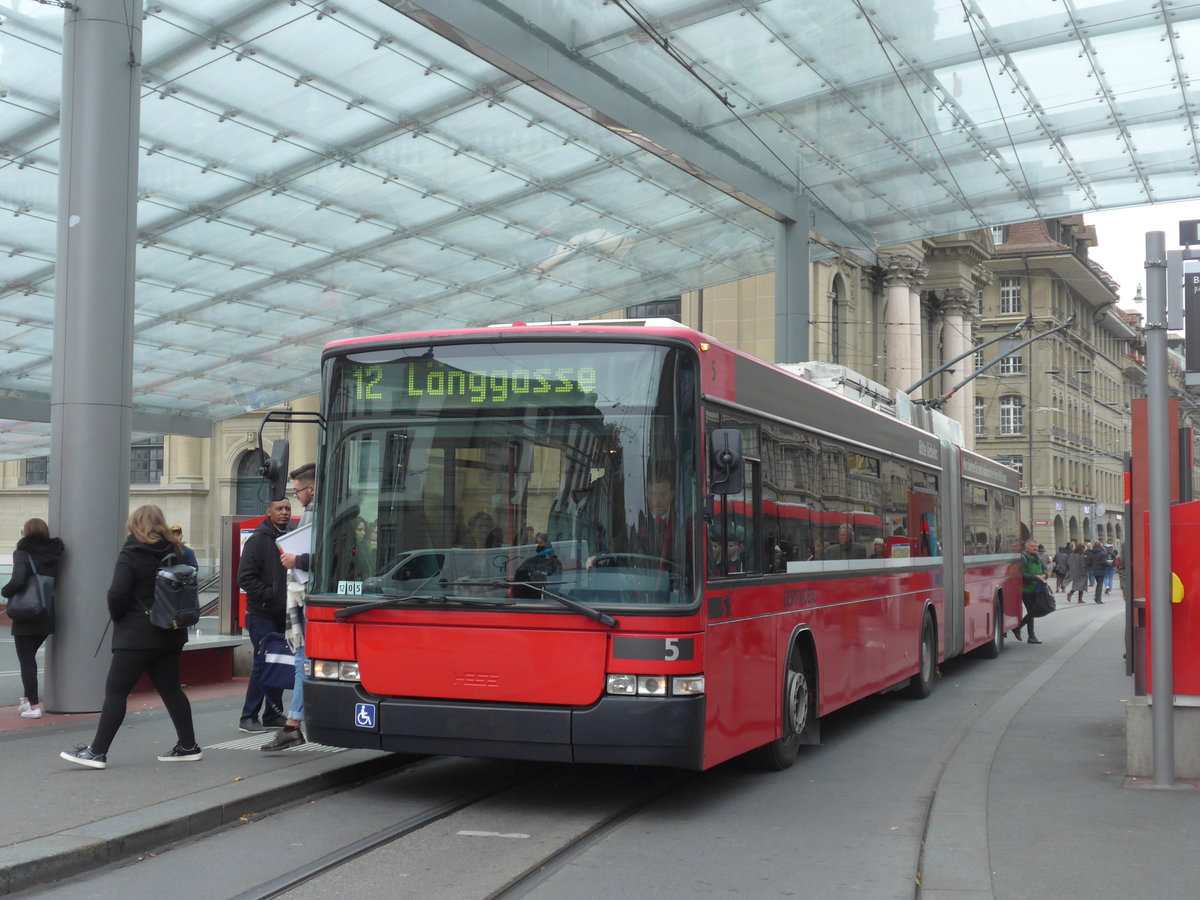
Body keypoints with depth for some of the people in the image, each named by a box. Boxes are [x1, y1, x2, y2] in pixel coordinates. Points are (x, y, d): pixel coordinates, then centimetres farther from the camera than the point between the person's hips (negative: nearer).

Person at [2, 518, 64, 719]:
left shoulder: (23, 554, -12)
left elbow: (17, 581, -24)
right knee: (30, 657, 23)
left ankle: (34, 705, -1)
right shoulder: (53, 554, 3)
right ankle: (28, 698, 29)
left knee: (26, 660, 2)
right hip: (47, 616, 6)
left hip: (26, 618, -6)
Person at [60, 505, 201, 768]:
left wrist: (117, 617, -2)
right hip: (170, 633, 7)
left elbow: (117, 593, -18)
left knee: (115, 691, -2)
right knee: (170, 689, 14)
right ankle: (188, 746, 16)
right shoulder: (174, 553, 8)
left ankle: (97, 752, -2)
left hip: (136, 635, -6)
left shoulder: (130, 554, -10)